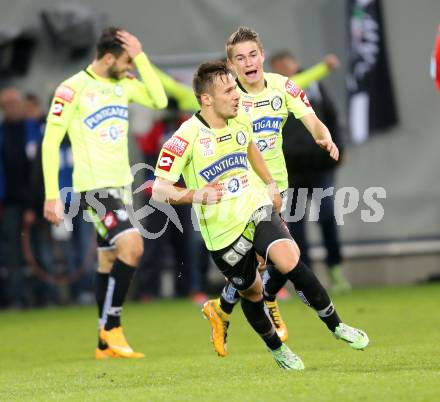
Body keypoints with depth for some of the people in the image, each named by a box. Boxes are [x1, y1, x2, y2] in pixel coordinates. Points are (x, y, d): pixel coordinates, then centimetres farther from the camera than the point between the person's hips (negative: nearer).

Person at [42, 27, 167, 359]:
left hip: (121, 185, 8)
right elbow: (51, 141, -9)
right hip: (94, 186, -8)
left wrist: (141, 57, -8)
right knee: (132, 246, -21)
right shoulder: (73, 89, -11)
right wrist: (52, 195, -12)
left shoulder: (124, 83, 9)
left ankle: (106, 344, 17)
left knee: (110, 261, 11)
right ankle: (111, 328, -11)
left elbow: (159, 100, -3)